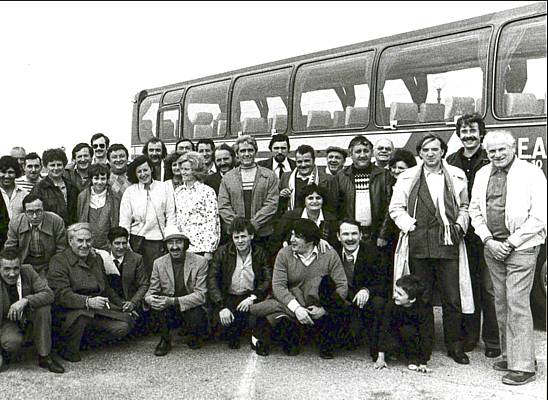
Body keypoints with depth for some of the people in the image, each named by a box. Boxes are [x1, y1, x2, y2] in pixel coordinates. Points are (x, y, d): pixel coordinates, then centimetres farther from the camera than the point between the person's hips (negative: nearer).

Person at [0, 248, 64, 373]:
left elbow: (49, 294, -20)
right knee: (12, 342, -34)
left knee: (44, 306, -28)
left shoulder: (27, 271, -14)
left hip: (27, 315, 3)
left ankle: (44, 357, -19)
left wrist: (25, 300, -37)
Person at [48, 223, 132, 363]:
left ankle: (88, 337, 11)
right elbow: (61, 295, -20)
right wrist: (88, 301, -35)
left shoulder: (96, 259, 19)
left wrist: (122, 304, 21)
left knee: (125, 323, -14)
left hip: (98, 310, 6)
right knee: (82, 313, -39)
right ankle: (68, 350, -11)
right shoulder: (58, 261, -6)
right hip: (68, 313, -6)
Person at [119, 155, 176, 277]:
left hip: (158, 239, 0)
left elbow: (171, 216, 7)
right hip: (137, 239, 1)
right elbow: (124, 221, 7)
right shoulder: (129, 192, 8)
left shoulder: (164, 188, 7)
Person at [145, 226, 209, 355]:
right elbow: (152, 291, 1)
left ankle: (195, 336, 5)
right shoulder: (159, 263, -1)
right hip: (168, 312, 2)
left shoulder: (200, 262, -11)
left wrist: (173, 301, -30)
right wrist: (150, 299, -26)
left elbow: (200, 295, -17)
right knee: (157, 300, -27)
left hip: (191, 308, -2)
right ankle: (165, 340, -6)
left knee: (196, 318, -33)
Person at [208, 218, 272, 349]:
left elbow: (269, 280, -5)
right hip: (228, 298, -1)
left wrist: (253, 298, -22)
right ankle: (232, 336, 9)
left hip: (251, 297, 1)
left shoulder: (260, 254, 2)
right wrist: (222, 306, -22)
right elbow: (212, 280, -9)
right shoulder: (222, 252, -2)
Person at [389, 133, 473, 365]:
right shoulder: (407, 178, 9)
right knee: (421, 298, 5)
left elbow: (464, 207, 19)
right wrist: (410, 225, -6)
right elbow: (396, 208, 8)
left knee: (452, 298, 1)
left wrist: (460, 225, 3)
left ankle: (455, 346, 14)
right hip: (419, 244, 0)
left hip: (448, 244, 1)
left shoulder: (457, 176, 13)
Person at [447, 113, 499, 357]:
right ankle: (469, 335, 23)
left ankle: (492, 340, 10)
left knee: (489, 287, -1)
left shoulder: (490, 162, -2)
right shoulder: (451, 162, 11)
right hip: (461, 233, 4)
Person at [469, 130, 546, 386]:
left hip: (521, 247, -6)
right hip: (492, 247, 6)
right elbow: (475, 210, 12)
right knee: (501, 303, 11)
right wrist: (488, 240, -1)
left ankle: (523, 366, -1)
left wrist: (510, 243, -12)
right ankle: (509, 355, 23)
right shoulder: (482, 174, 10)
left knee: (517, 304, -8)